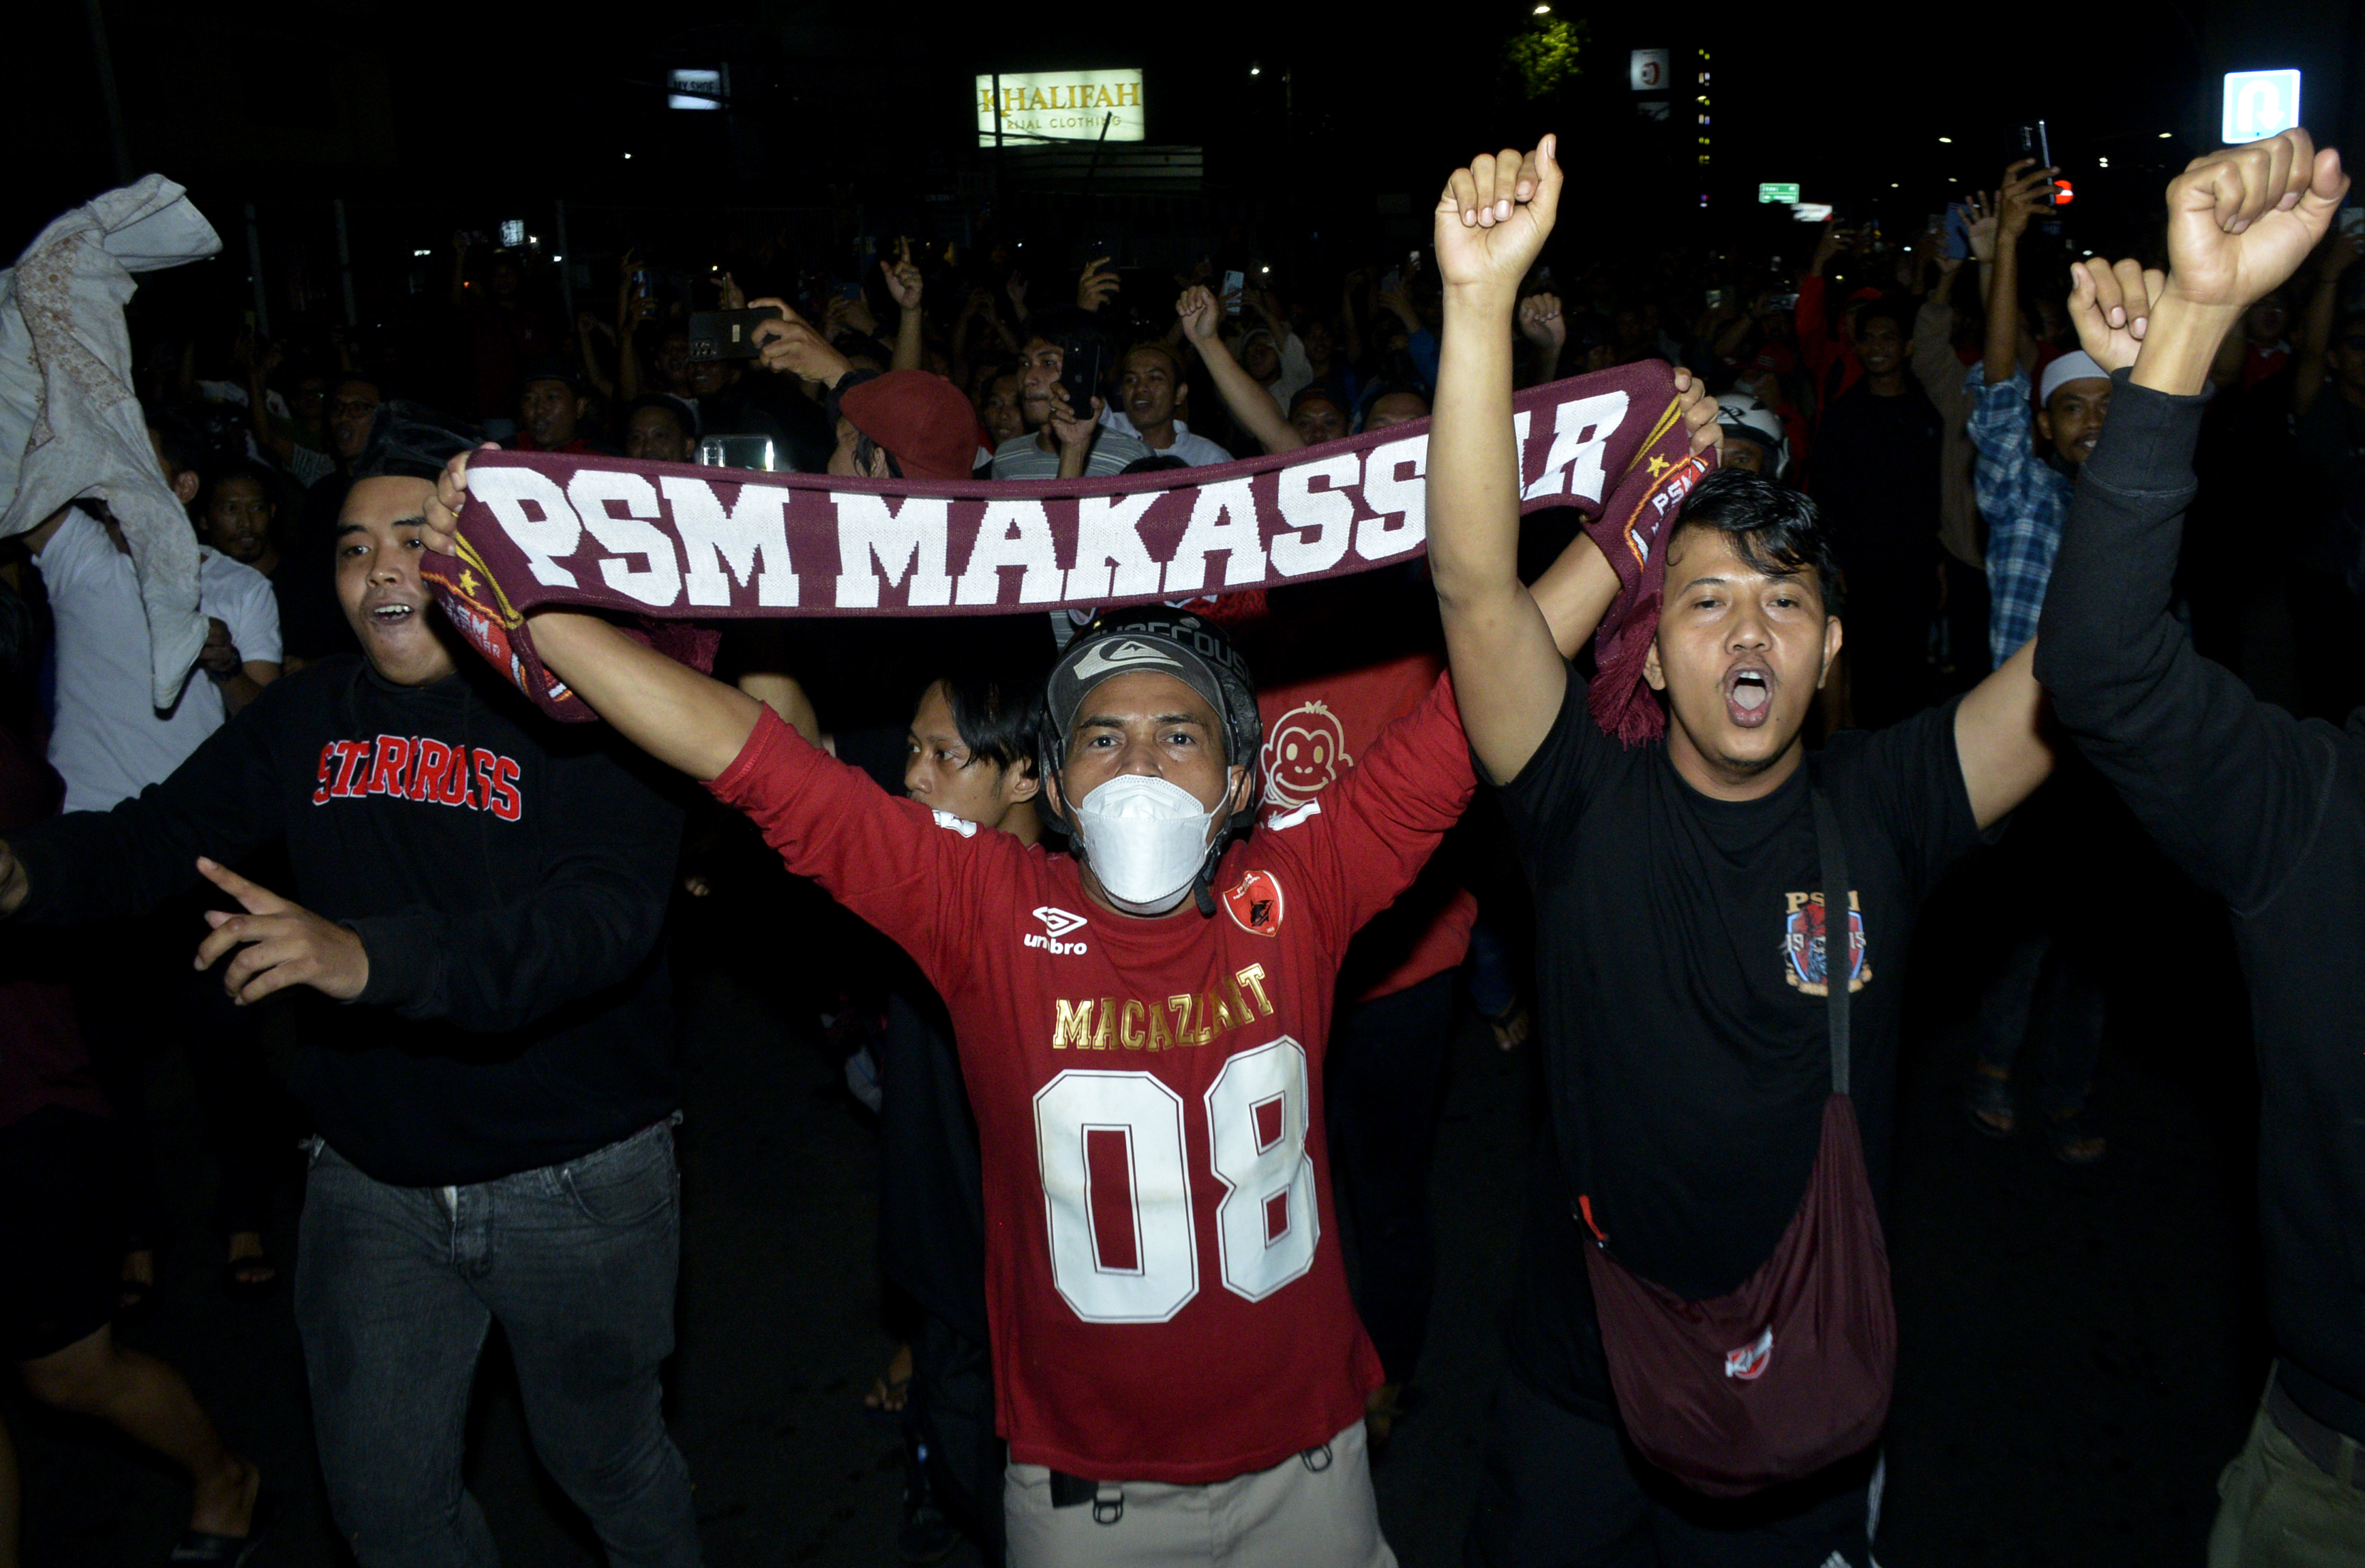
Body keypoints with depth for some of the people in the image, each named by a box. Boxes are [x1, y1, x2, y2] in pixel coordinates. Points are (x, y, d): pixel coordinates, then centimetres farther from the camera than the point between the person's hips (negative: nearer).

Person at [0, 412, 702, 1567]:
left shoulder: (578, 712, -17)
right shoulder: (308, 717, 2)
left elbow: (607, 911, -32)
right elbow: (153, 840, 0)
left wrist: (373, 956, -45)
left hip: (576, 1179, -4)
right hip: (371, 1180, 5)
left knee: (606, 1462, 18)